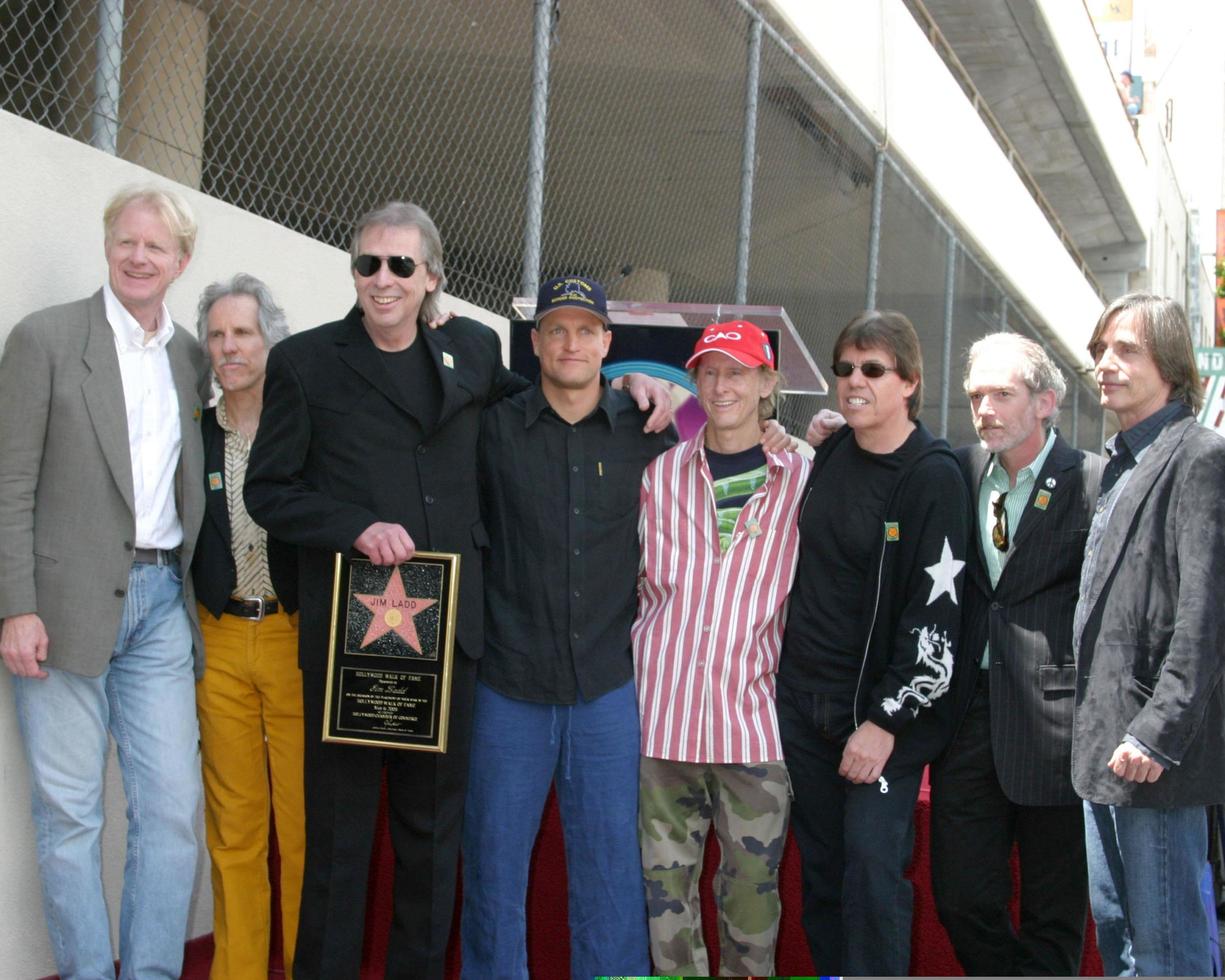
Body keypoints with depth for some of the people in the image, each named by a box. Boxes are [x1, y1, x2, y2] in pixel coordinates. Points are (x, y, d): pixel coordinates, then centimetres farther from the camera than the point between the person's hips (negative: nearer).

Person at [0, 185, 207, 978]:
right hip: (67, 605, -4)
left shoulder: (191, 358, 13)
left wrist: (189, 585, 8)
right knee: (70, 812, 2)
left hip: (161, 604, 4)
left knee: (173, 809, 2)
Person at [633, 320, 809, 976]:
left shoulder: (801, 479, 3)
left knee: (753, 880, 4)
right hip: (664, 707, 2)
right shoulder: (663, 473, 8)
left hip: (755, 708, -2)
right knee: (666, 875, 6)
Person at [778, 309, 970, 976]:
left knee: (872, 860, -12)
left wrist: (886, 720, -17)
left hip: (884, 710, -6)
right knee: (821, 863, 10)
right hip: (804, 697, 6)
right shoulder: (830, 455, 8)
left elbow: (937, 613, -15)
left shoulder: (934, 477, -11)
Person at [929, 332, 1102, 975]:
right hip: (970, 712, 5)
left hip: (1053, 719, -4)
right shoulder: (960, 471, 8)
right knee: (961, 898, 9)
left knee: (1053, 913, 8)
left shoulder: (1093, 482, -7)